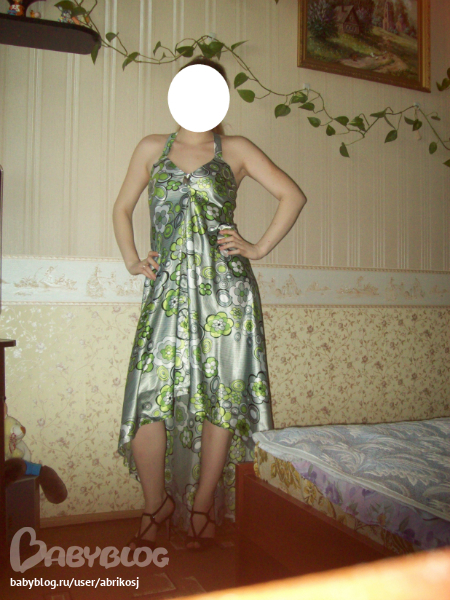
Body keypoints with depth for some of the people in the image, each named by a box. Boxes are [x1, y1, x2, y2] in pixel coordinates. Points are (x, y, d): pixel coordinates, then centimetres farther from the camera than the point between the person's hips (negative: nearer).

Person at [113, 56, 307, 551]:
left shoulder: (235, 150, 11)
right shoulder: (152, 148, 16)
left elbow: (292, 195, 10)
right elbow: (122, 208, 21)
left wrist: (259, 249, 2)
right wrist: (131, 260, 7)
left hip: (224, 286, -1)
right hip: (167, 288, 1)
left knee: (219, 396, 1)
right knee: (149, 396, -6)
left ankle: (202, 507, 17)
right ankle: (156, 505, 14)